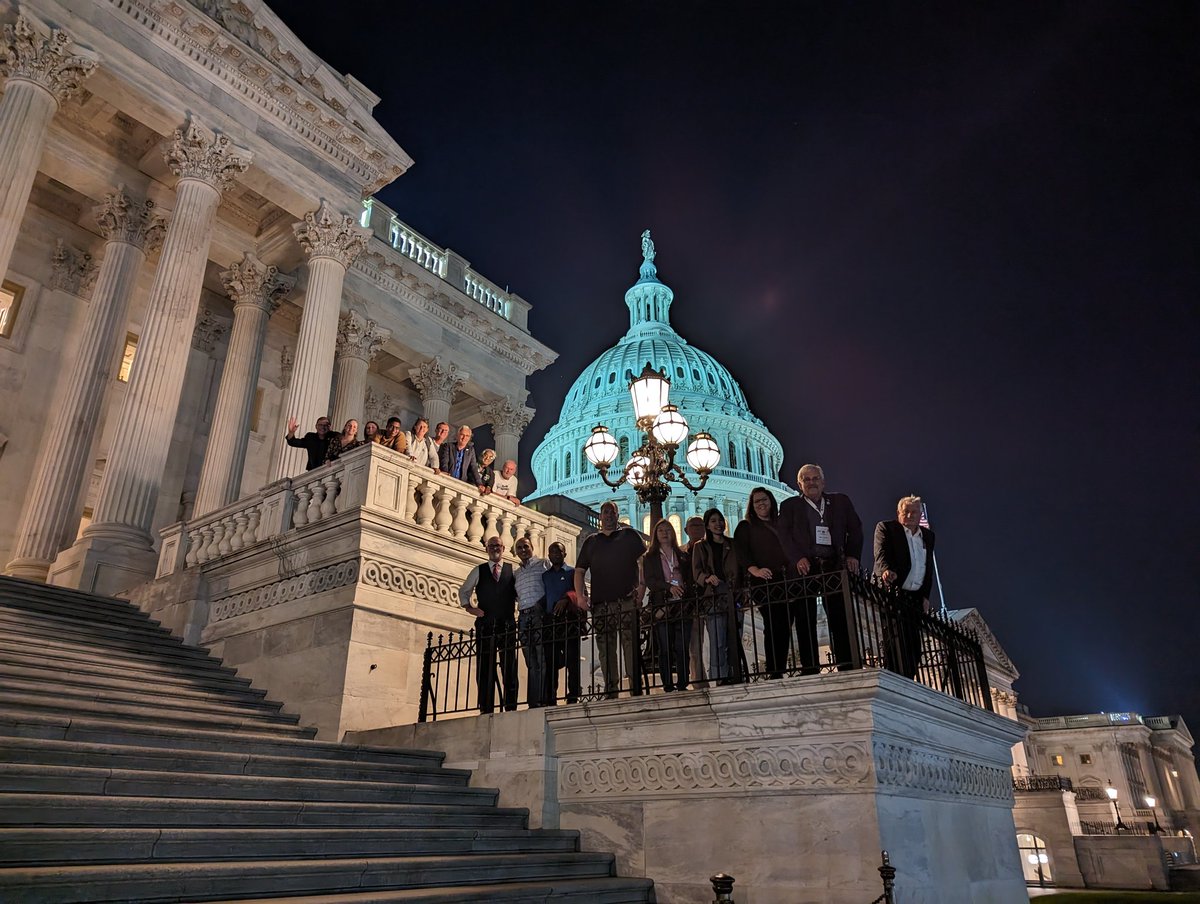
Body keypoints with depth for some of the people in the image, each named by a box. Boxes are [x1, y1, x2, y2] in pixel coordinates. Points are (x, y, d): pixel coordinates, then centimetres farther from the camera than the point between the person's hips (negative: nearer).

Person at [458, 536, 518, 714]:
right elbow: (463, 591, 21)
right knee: (485, 668, 0)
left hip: (507, 625, -1)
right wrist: (469, 606, 6)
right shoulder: (478, 571, 12)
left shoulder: (513, 571, 10)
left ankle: (511, 707, -2)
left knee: (509, 668, -4)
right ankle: (486, 709, 2)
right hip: (485, 625, 1)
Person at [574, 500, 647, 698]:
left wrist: (641, 586, -11)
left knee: (630, 645, -11)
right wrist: (580, 595, 2)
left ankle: (636, 691, -10)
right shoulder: (591, 541, 21)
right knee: (605, 650, 3)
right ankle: (610, 694, 8)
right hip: (600, 605, 3)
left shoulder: (629, 535, 13)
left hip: (626, 601, -3)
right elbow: (579, 570, 17)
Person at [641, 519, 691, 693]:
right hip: (661, 606, -2)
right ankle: (668, 687, -1)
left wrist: (685, 589, -4)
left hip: (681, 605, 2)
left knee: (682, 648, -4)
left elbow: (690, 578, 16)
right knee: (665, 649, -4)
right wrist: (669, 587, -15)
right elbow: (649, 580, -1)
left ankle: (682, 685, 0)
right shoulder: (649, 557, 12)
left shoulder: (683, 556, 20)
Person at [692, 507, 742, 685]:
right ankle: (720, 679, -8)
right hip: (714, 598, -3)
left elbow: (741, 568, 18)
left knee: (735, 641, 1)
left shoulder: (733, 545, 20)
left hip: (734, 596, 3)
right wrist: (707, 578, -18)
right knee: (718, 643, -9)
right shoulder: (700, 547, 13)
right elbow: (696, 572, 3)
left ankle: (735, 677, 7)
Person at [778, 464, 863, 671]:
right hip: (806, 567, -1)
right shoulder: (789, 506, 12)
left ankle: (846, 665, 3)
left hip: (834, 565, 2)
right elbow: (785, 535, 1)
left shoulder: (841, 501, 18)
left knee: (840, 617, -2)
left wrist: (853, 555, 1)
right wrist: (798, 558, -14)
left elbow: (855, 528, 16)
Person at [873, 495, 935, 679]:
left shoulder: (928, 535, 21)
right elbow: (881, 554, -11)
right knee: (897, 642, -17)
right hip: (893, 594, -6)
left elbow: (929, 568, 20)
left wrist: (926, 596, 9)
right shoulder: (885, 528, 4)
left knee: (914, 647, 1)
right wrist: (886, 570, -33)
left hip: (915, 599, 6)